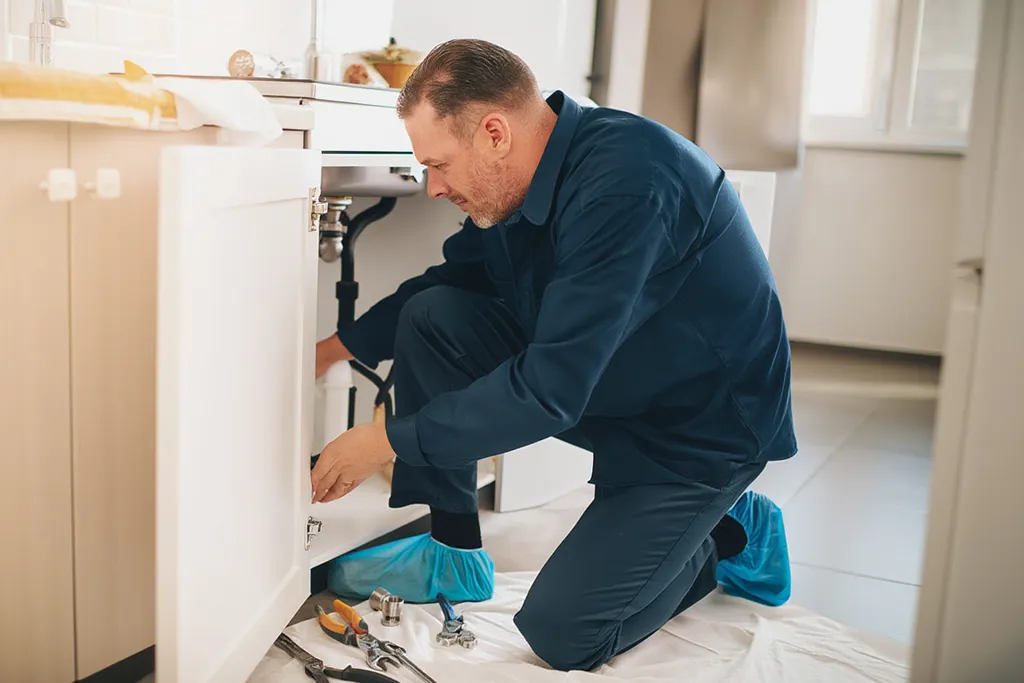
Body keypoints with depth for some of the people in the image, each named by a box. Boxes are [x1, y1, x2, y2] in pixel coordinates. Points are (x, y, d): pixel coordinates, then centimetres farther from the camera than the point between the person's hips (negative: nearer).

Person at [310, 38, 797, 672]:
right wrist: (331, 350, 9)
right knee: (431, 317, -7)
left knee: (560, 632, -12)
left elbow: (550, 390, -33)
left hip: (704, 423, -8)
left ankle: (727, 533, 13)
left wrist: (387, 440, -24)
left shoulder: (628, 179, -32)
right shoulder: (516, 180, -5)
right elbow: (450, 280, 15)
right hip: (600, 388, 8)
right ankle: (454, 556, 6)